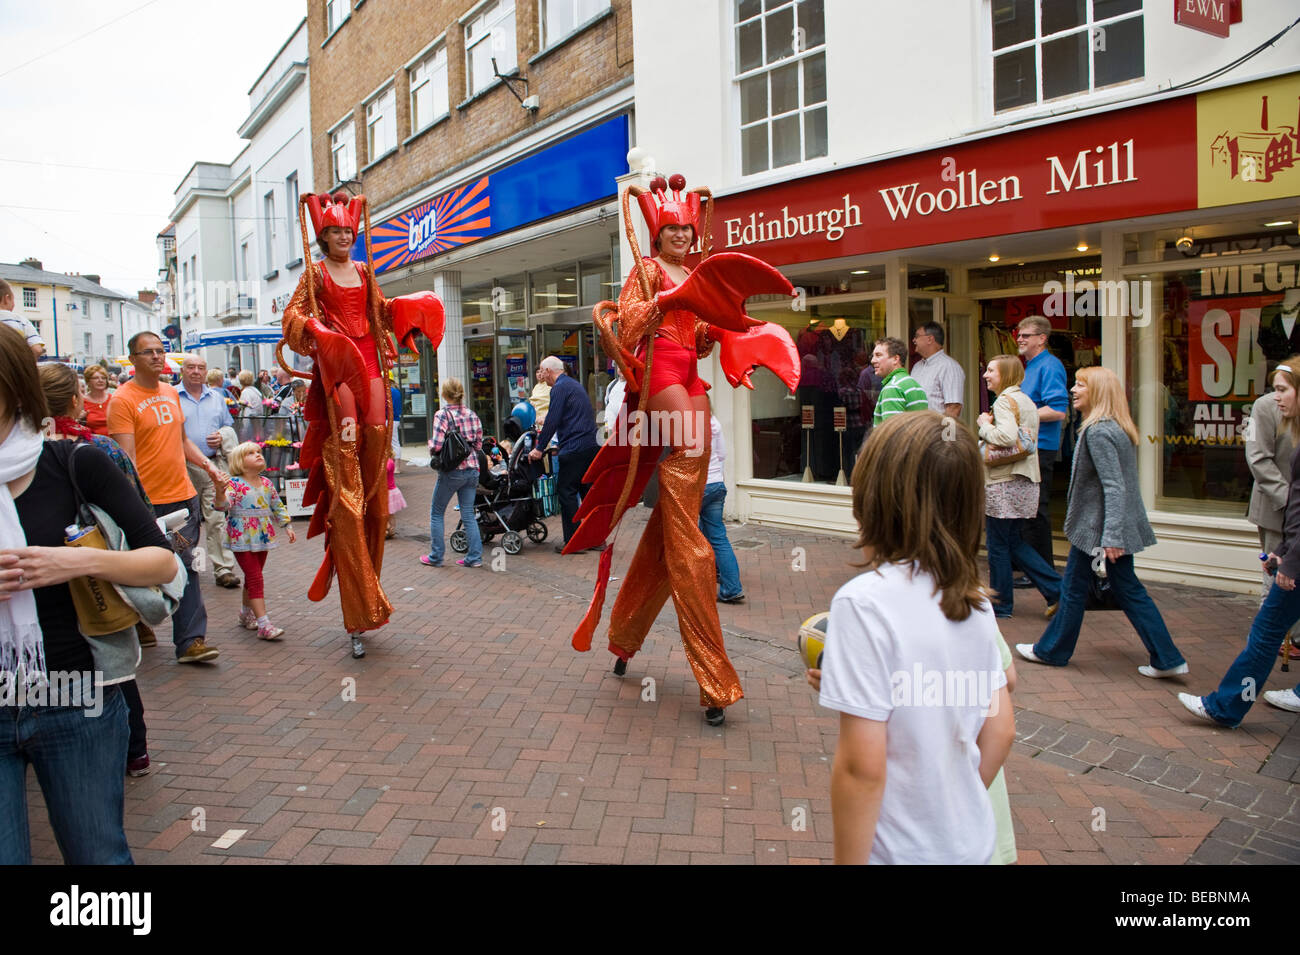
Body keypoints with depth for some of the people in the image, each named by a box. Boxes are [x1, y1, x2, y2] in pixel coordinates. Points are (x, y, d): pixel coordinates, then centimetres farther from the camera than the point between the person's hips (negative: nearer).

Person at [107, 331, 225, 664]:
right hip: (149, 502, -5)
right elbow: (126, 458, -14)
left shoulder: (171, 393, 13)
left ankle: (191, 640, 3)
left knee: (186, 566, 2)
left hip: (184, 495, 6)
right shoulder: (122, 400, -8)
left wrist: (208, 465, 11)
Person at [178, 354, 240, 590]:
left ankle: (224, 569, -2)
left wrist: (221, 437, 1)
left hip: (213, 466, 2)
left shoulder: (217, 398, 16)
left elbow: (229, 426, 22)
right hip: (183, 467, -2)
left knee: (217, 518, -3)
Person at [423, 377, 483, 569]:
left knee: (436, 513, 11)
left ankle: (436, 557, 15)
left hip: (451, 472, -5)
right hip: (472, 469, 5)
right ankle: (474, 557, 8)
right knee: (468, 515, 11)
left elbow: (436, 446, -18)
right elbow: (479, 445, 7)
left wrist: (430, 443, 3)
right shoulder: (472, 415, 6)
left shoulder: (442, 415, -11)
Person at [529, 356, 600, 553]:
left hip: (574, 448, -9)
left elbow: (552, 421, -13)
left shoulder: (559, 388, -7)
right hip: (592, 445, 9)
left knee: (566, 491, -2)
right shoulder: (576, 385, 22)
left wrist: (539, 448, -7)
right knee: (588, 490, 12)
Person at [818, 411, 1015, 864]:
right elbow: (1001, 731, 5)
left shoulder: (865, 602, -24)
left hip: (902, 850, -6)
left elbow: (862, 767, -23)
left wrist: (848, 860, -11)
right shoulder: (974, 601, -4)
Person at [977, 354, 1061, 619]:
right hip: (1025, 480, 9)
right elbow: (1026, 439, 16)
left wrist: (985, 425, -10)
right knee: (1014, 542, 17)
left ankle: (1000, 605, 11)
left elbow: (1007, 436, -27)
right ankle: (1057, 590, 13)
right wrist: (989, 427, 8)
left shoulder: (1005, 400, -12)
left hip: (1005, 483, -9)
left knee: (997, 544, 2)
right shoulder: (1026, 400, 17)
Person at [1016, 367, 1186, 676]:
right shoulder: (1117, 428, 11)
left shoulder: (1098, 433, -20)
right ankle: (1167, 658, 13)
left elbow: (1114, 487, -25)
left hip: (1096, 525, -9)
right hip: (1124, 524, 9)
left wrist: (1111, 537, -27)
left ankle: (1051, 650, 19)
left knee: (1074, 587, 5)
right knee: (1127, 588, 13)